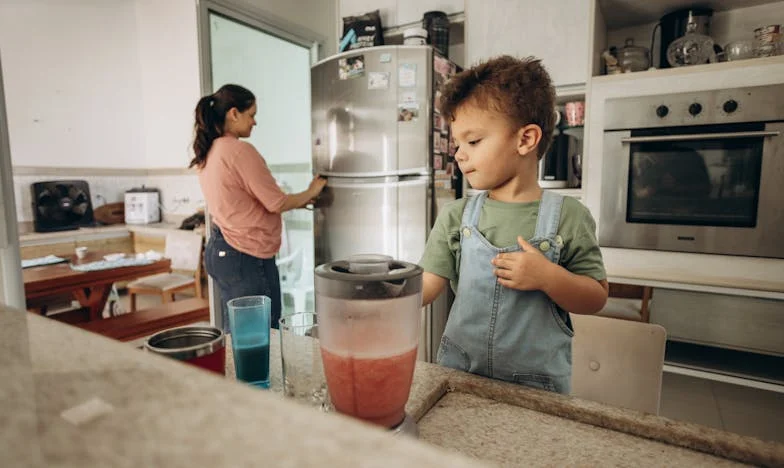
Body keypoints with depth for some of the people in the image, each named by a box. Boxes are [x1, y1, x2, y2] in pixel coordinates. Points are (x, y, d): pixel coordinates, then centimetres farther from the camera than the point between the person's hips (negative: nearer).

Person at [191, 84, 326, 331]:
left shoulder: (209, 153, 10)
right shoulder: (240, 150, -17)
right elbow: (276, 203, -15)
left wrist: (296, 201, 17)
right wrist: (310, 192, 3)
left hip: (218, 250, 9)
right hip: (245, 257, -9)